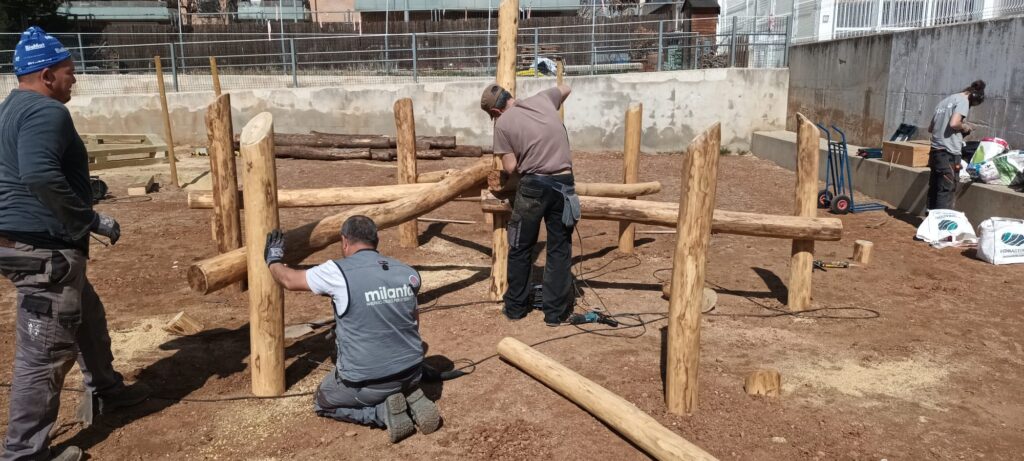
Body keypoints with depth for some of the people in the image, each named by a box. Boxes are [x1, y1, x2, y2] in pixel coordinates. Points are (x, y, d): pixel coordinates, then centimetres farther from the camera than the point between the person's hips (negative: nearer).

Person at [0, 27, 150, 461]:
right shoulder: (45, 111, -17)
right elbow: (40, 175, -32)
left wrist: (80, 190, 24)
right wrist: (91, 218, -24)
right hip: (44, 247, -11)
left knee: (87, 317, 26)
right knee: (45, 350, -3)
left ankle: (105, 392, 44)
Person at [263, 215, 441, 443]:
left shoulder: (338, 273, -14)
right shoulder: (408, 273, -1)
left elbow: (290, 280, 2)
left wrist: (273, 259, 23)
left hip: (367, 381, -4)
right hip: (411, 373, 5)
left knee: (323, 403, 26)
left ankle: (383, 412, 0)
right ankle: (412, 401, 5)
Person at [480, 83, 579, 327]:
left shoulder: (502, 123, -3)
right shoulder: (543, 99, 10)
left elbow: (510, 167, -4)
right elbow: (566, 89, 32)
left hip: (533, 186, -3)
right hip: (564, 184, 4)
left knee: (520, 249, 13)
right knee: (560, 250, 9)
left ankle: (515, 307, 22)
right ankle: (556, 312, 13)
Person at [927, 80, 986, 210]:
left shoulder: (945, 101, 20)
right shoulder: (963, 101, -5)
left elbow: (930, 128, 22)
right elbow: (954, 123, -21)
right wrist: (964, 127, -2)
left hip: (935, 151, 8)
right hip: (949, 154, -8)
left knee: (933, 190, 12)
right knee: (946, 193, -6)